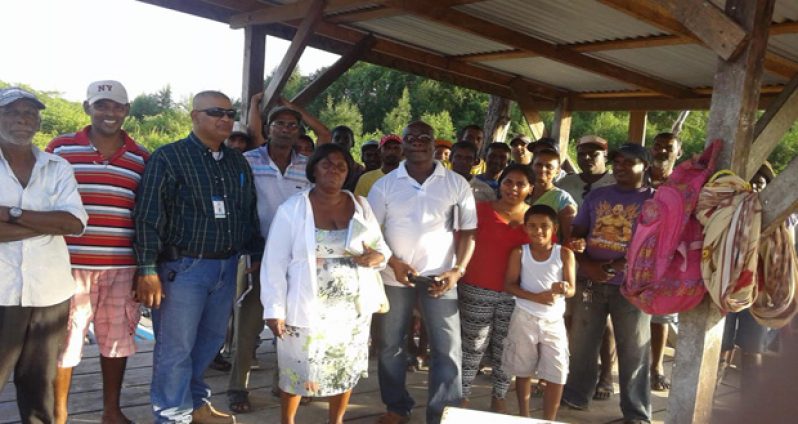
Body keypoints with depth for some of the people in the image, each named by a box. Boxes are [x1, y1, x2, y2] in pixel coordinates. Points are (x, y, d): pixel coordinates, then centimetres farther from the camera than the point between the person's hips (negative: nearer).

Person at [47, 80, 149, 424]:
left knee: (117, 338, 12)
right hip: (71, 264, -2)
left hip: (122, 268, 2)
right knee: (64, 340, 6)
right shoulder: (60, 148, 3)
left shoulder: (142, 159, 7)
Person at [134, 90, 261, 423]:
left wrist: (256, 256, 14)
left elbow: (250, 214, 18)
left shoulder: (238, 163, 12)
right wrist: (148, 270, -17)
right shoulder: (168, 157, -7)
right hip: (183, 267, -6)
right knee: (176, 348, 2)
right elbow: (148, 217, -11)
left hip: (227, 267, 6)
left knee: (210, 341, 16)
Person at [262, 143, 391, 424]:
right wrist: (274, 310, -11)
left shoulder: (361, 206, 4)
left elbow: (381, 246, 11)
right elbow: (275, 263, -6)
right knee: (297, 373, 10)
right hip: (307, 310, -3)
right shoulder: (292, 208, -7)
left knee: (345, 370, 15)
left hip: (353, 308, 4)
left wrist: (379, 256, -13)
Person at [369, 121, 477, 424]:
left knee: (448, 350, -3)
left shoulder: (456, 184, 1)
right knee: (390, 345, 11)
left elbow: (468, 230, 2)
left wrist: (457, 270, -10)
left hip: (440, 277, -1)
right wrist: (394, 262, -13)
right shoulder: (385, 184, 3)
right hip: (394, 276, 1)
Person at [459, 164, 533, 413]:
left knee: (505, 350, 12)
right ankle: (462, 397, 22)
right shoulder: (481, 210, -4)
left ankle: (498, 398, 28)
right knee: (473, 347, 8)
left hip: (516, 295, 2)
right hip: (477, 291, -2)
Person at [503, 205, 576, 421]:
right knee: (523, 372, 11)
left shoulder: (565, 254, -3)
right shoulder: (519, 253, -3)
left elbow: (572, 289, -7)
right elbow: (509, 285, -7)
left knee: (557, 376, -1)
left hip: (554, 321, 0)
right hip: (525, 318, 0)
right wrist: (536, 297, -22)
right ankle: (524, 417, 27)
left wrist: (563, 289, -32)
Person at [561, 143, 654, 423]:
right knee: (582, 344, 11)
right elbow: (576, 235, 9)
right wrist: (587, 265, -9)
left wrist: (614, 265, -17)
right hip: (590, 282, 3)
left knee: (633, 351, 5)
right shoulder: (596, 196, 11)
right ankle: (575, 396, 28)